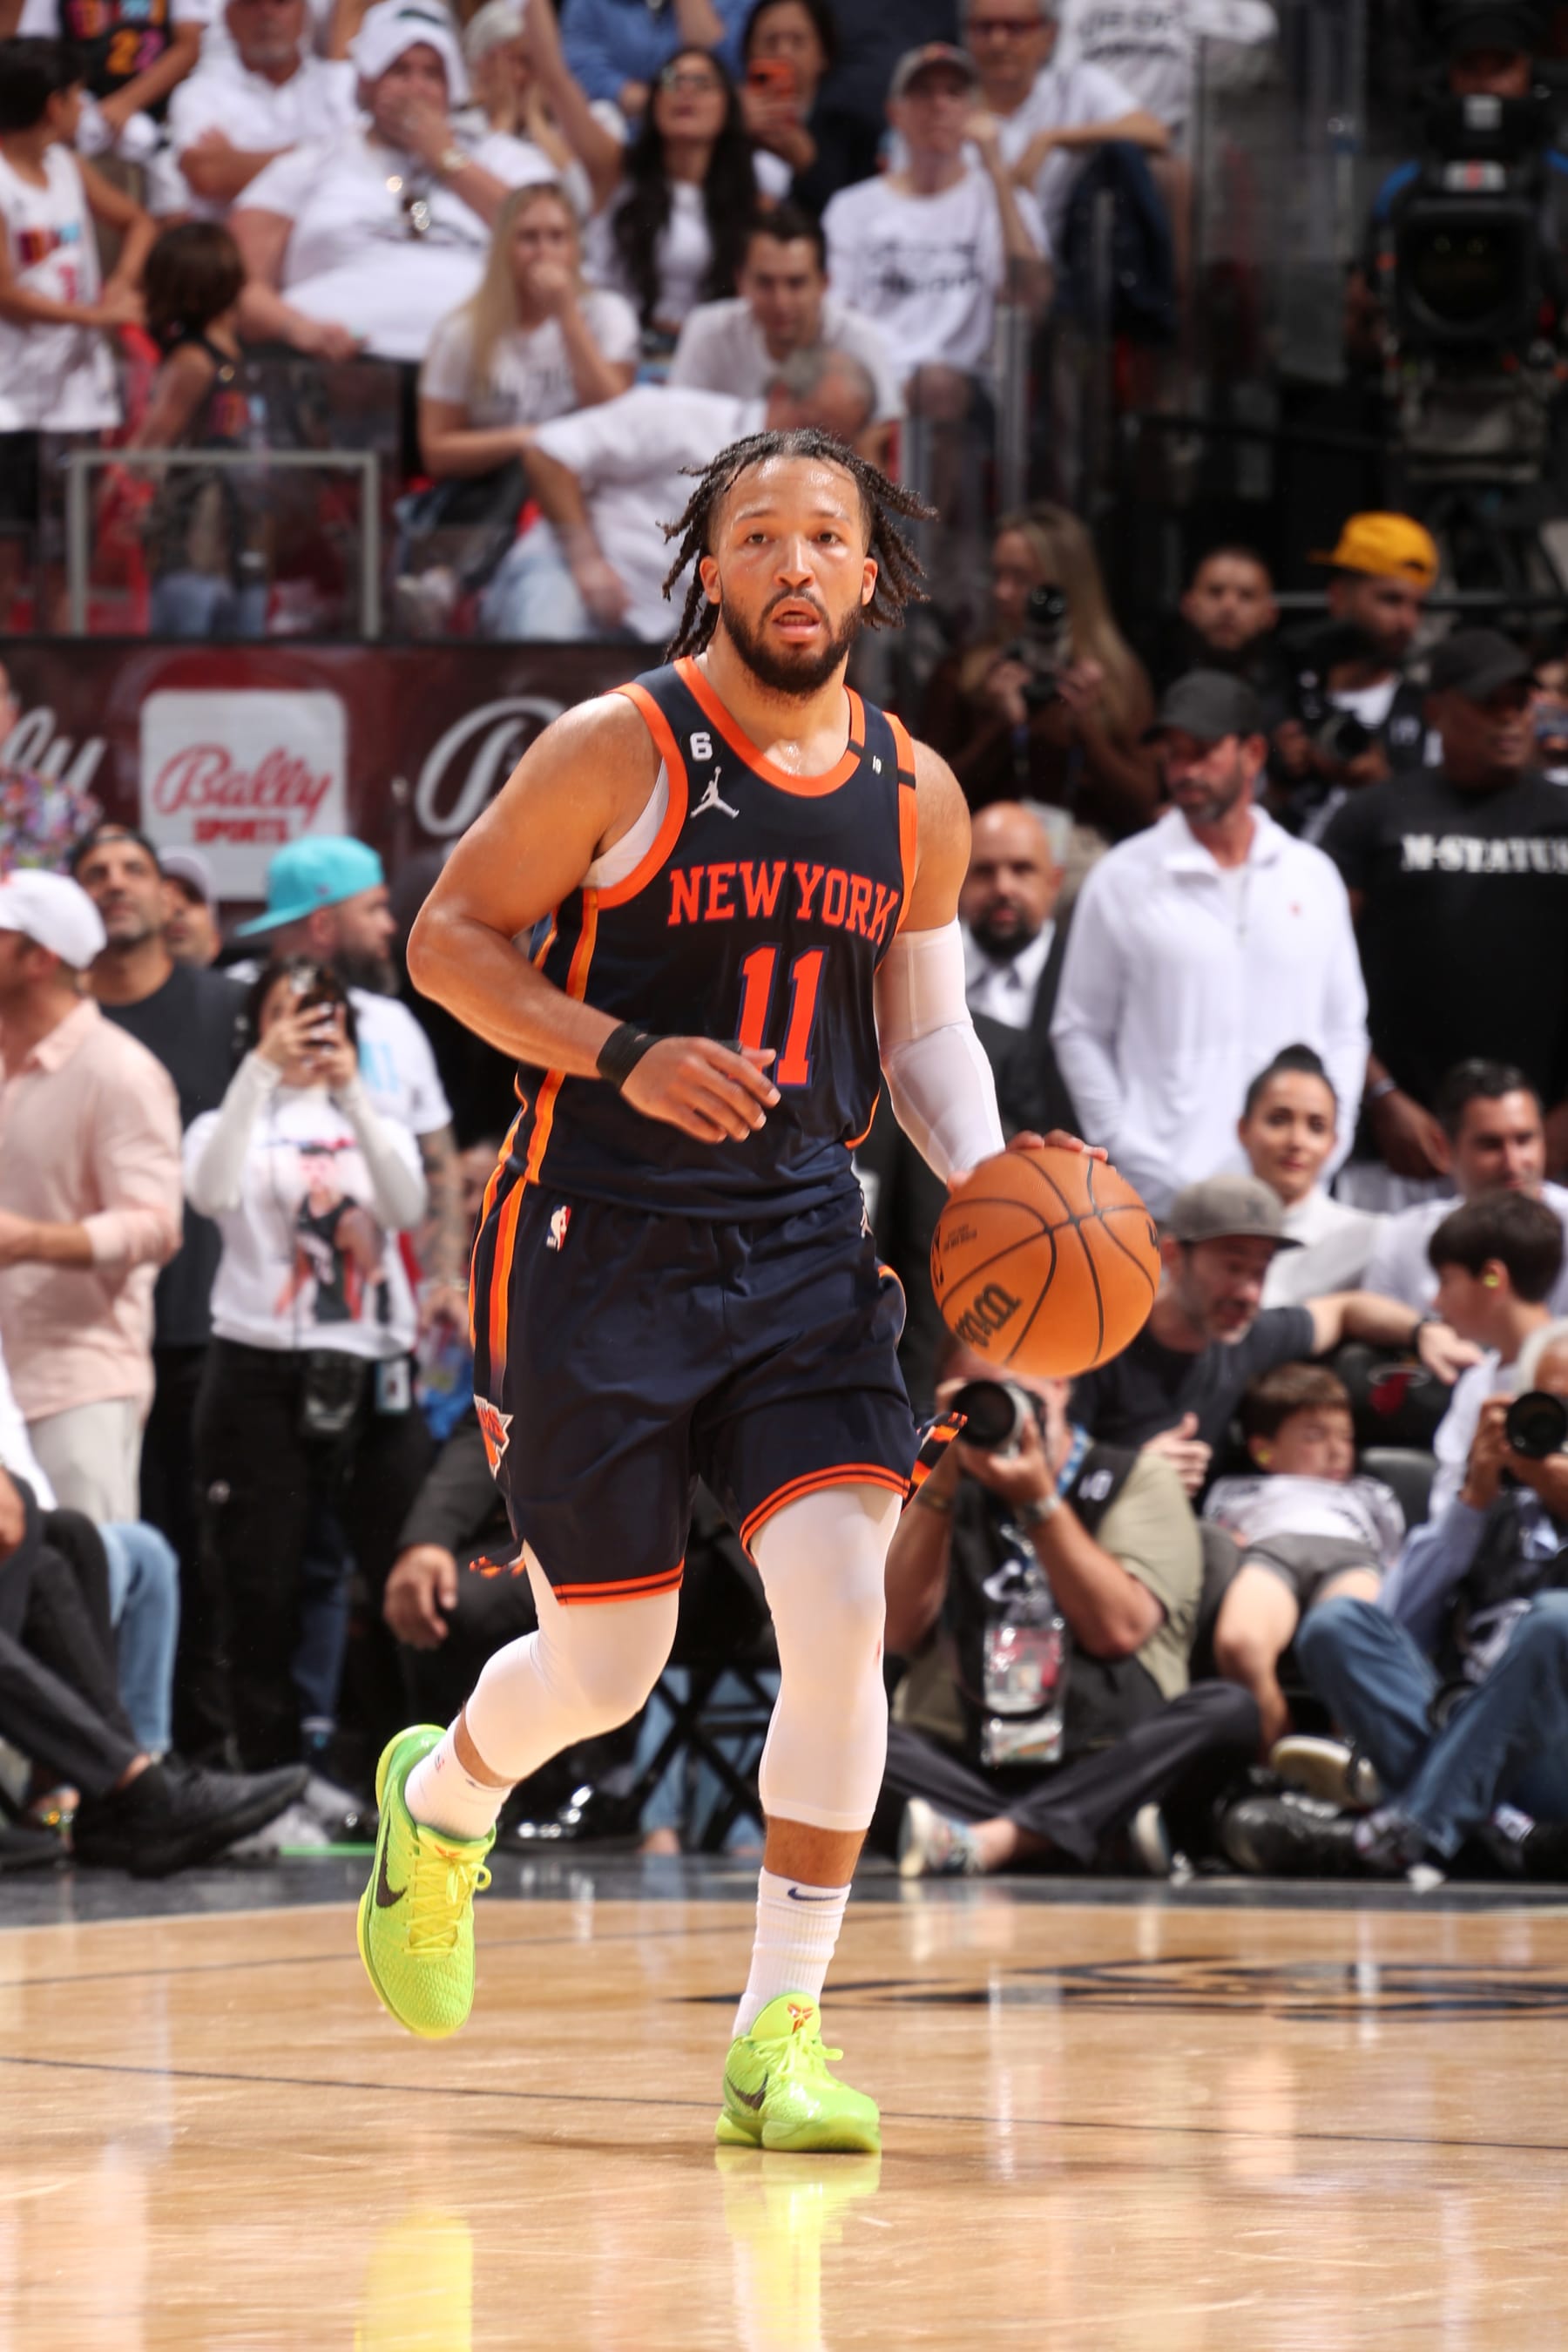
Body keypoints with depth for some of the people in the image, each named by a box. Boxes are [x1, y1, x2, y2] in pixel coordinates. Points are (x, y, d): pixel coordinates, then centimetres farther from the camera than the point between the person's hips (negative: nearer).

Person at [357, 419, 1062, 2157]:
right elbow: (449, 936, -5)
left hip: (800, 1245, 4)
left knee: (843, 1607, -15)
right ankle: (440, 1802, 40)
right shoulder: (623, 752, -9)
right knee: (608, 1668, 3)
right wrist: (624, 1056, -19)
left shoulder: (915, 798, 6)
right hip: (600, 1239, -4)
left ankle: (780, 2038, -6)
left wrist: (985, 1180, -2)